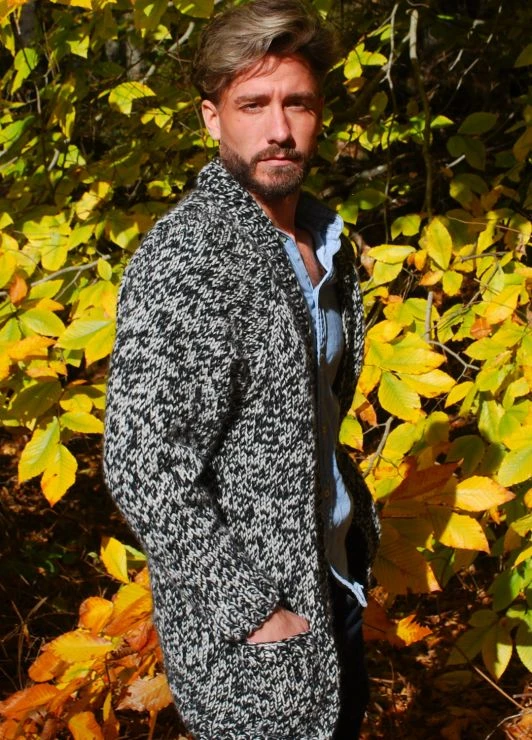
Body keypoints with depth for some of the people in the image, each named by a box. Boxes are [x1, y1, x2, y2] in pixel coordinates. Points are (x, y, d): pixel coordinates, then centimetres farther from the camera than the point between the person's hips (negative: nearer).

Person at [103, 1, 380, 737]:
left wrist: (351, 520, 13)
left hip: (333, 565, 8)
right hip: (243, 605, -8)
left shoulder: (325, 236, 3)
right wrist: (253, 611, -21)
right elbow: (142, 467, -26)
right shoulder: (182, 262, -24)